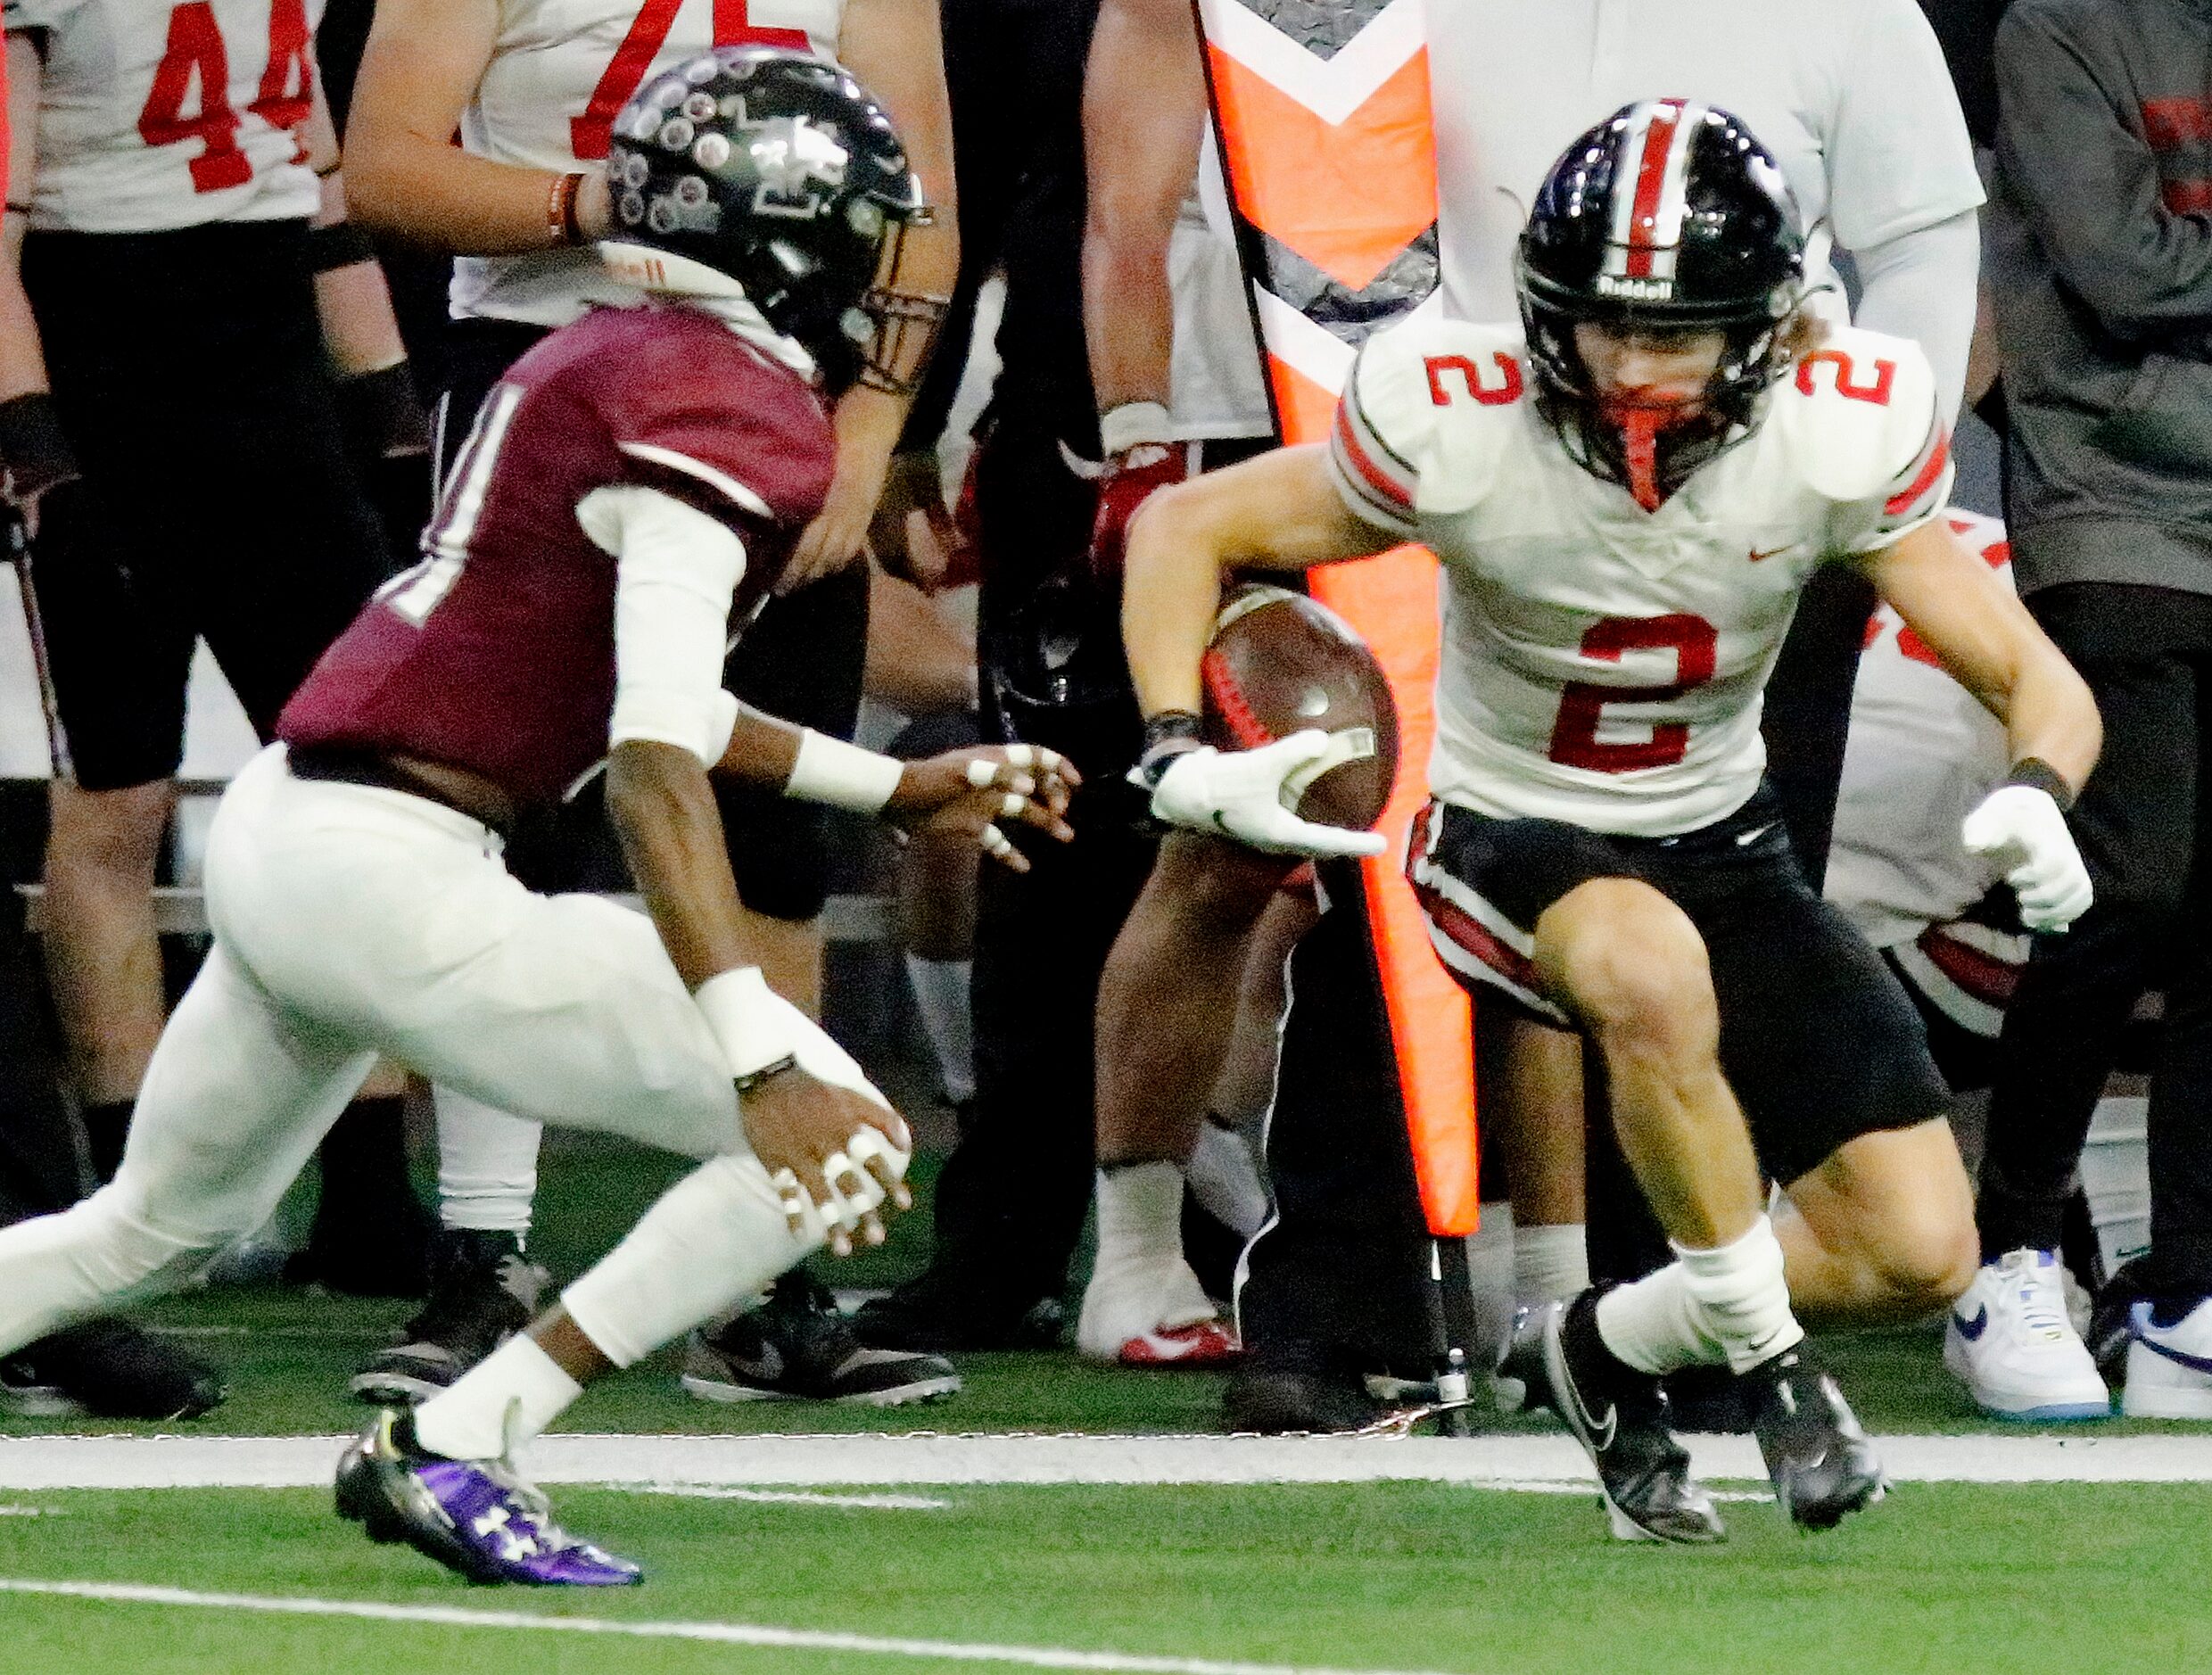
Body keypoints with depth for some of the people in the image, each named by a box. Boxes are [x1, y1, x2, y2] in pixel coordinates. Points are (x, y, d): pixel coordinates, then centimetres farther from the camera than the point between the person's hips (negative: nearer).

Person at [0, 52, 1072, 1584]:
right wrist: (758, 1064, -29)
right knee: (846, 1148, -8)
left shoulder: (611, 364, 16)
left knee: (157, 1227, 31)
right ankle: (454, 1448, -8)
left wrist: (902, 791, 32)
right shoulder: (724, 409, -12)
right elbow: (655, 758, -22)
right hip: (401, 882, -10)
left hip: (275, 829, 10)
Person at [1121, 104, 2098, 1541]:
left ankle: (1606, 1351, 17)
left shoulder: (1834, 442, -20)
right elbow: (1185, 530, -9)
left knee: (1922, 1254, -8)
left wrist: (2035, 797, -38)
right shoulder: (1463, 434, -24)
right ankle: (1770, 1362, -20)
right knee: (1651, 972, -40)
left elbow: (2039, 684, -14)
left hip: (1720, 842, 3)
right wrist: (1184, 760, -23)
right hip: (1511, 842, -3)